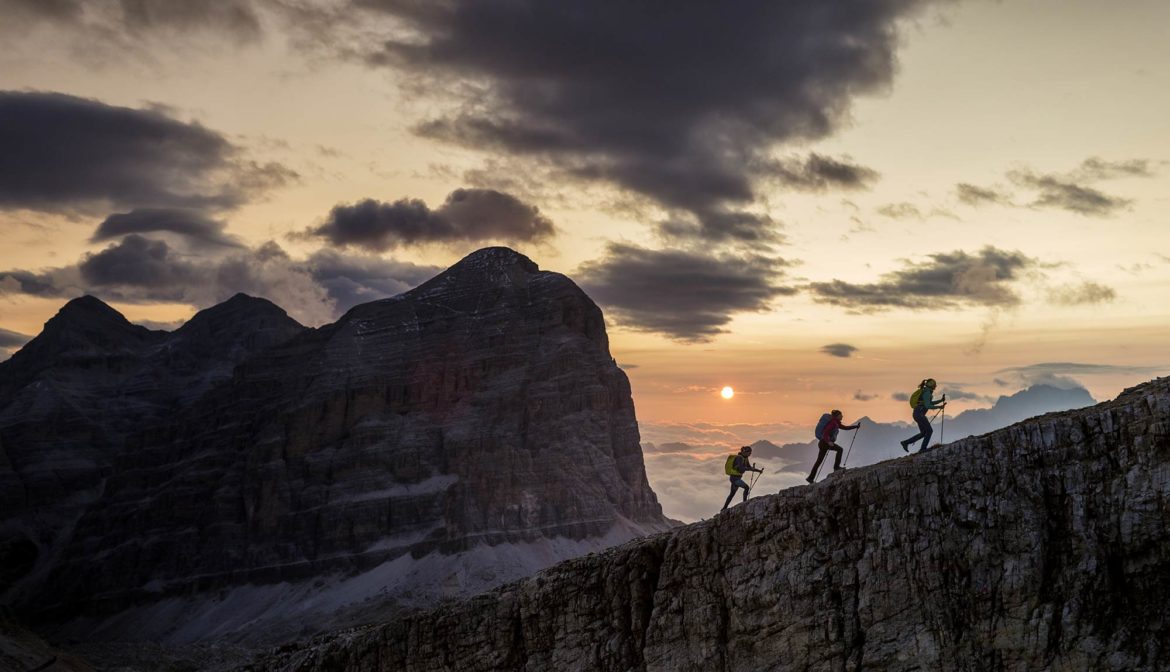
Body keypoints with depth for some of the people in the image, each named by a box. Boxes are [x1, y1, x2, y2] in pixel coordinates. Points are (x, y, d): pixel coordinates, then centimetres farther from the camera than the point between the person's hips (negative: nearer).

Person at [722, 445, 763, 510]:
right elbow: (741, 468, -31)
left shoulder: (745, 458, 8)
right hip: (735, 478, -10)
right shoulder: (739, 458, -20)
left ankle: (724, 508, 23)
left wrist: (759, 470, 8)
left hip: (737, 478, 10)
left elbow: (749, 467, 15)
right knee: (746, 487, -21)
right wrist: (749, 468, -29)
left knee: (732, 493, 16)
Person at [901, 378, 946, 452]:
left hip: (918, 414, 10)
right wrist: (939, 407, -16)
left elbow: (930, 403, 29)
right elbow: (927, 406, -21)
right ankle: (923, 448, -3)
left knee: (923, 433, 11)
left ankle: (906, 442, 9)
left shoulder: (926, 392, 17)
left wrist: (941, 400, 23)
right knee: (929, 430, -5)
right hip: (919, 414, -10)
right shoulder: (927, 393, -14)